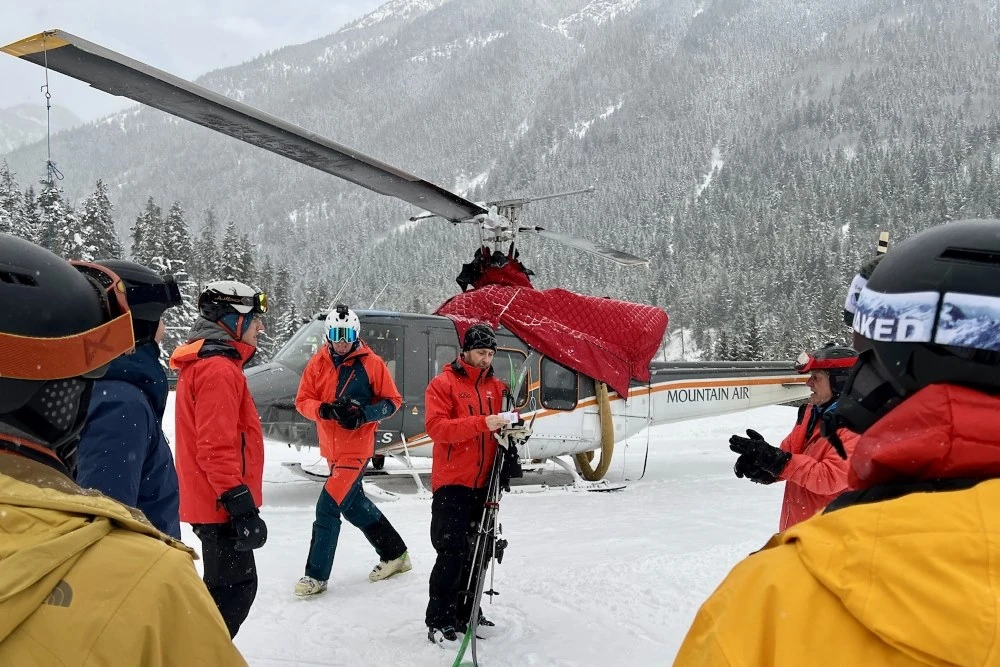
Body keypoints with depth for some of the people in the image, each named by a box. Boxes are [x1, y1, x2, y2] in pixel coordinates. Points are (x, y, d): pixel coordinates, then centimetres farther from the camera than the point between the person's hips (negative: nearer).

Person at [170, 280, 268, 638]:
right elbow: (217, 448, -25)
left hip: (210, 501, 11)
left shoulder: (205, 363, 15)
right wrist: (241, 506, -24)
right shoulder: (218, 369, -18)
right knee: (235, 589, -2)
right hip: (221, 504, -11)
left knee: (231, 585, 19)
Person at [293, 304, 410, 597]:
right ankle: (395, 554, 35)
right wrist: (325, 409, -19)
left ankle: (317, 574, 6)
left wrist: (364, 414, -21)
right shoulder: (318, 363, 2)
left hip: (357, 447, -6)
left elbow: (392, 401, -5)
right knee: (353, 504, 18)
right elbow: (302, 401, 1)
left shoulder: (371, 363, -8)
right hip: (331, 447, 6)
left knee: (328, 507, -10)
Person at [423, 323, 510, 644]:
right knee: (452, 551, -7)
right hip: (452, 483, -6)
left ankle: (466, 611, 26)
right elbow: (436, 427, -18)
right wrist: (482, 423, -27)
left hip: (484, 483, 6)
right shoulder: (442, 384, -5)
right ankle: (439, 620, 4)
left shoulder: (496, 387, 12)